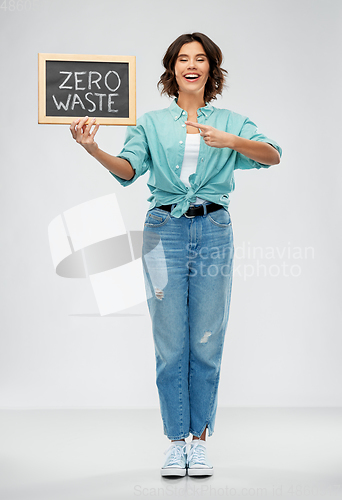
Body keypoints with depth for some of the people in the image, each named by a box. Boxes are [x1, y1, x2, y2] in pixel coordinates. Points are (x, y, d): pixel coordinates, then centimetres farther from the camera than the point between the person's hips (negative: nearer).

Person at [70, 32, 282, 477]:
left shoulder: (230, 121, 10)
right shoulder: (152, 123, 10)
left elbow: (273, 155, -5)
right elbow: (128, 169, -5)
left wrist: (229, 140, -22)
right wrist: (94, 150, -24)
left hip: (213, 229, 0)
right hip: (165, 231, 0)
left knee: (207, 343, 3)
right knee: (171, 344, 1)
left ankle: (200, 441, 13)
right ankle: (175, 442, 11)